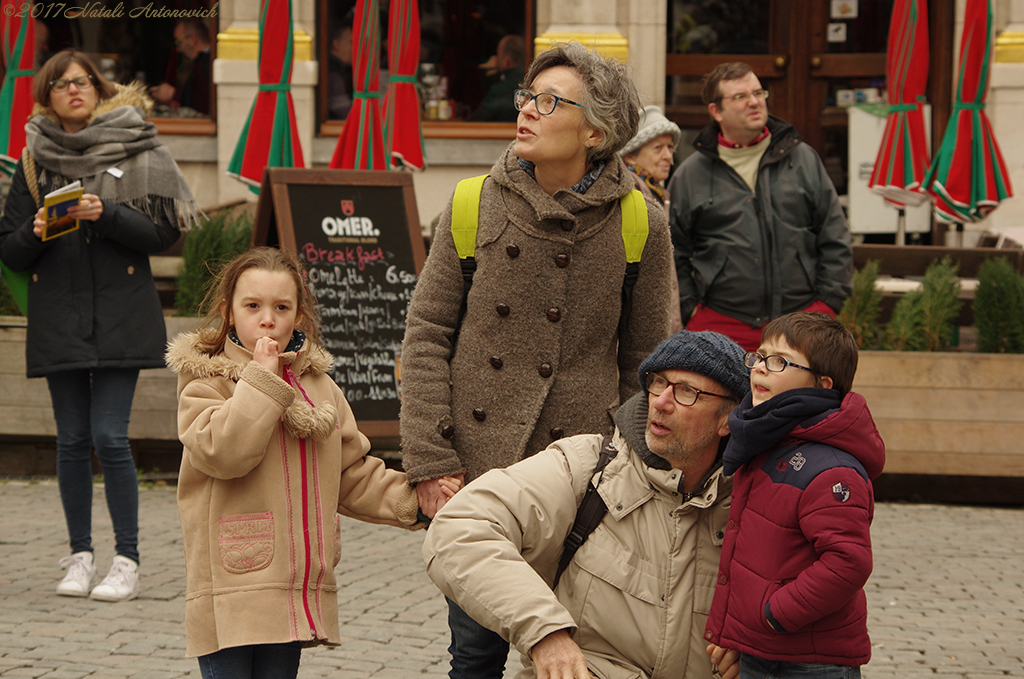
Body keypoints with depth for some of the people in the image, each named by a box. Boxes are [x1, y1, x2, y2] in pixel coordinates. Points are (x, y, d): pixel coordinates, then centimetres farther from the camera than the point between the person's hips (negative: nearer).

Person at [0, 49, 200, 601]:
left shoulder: (133, 150, 3)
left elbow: (162, 233, -3)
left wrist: (106, 215, -16)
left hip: (120, 316, -3)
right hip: (58, 317, 3)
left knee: (109, 436, -8)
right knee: (72, 440, 4)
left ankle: (127, 560, 1)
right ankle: (80, 556, 16)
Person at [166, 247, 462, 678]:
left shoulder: (319, 386, 13)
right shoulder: (206, 380, -3)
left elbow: (353, 474, 17)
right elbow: (223, 453, -21)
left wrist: (411, 498, 3)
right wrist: (262, 379, -16)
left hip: (297, 592, 5)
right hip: (231, 590, -5)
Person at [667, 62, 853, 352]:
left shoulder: (804, 160, 11)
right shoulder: (689, 175, 8)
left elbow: (835, 241, 12)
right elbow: (675, 256, 10)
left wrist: (827, 303, 3)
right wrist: (690, 312, 1)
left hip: (802, 319, 1)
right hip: (721, 325, -1)